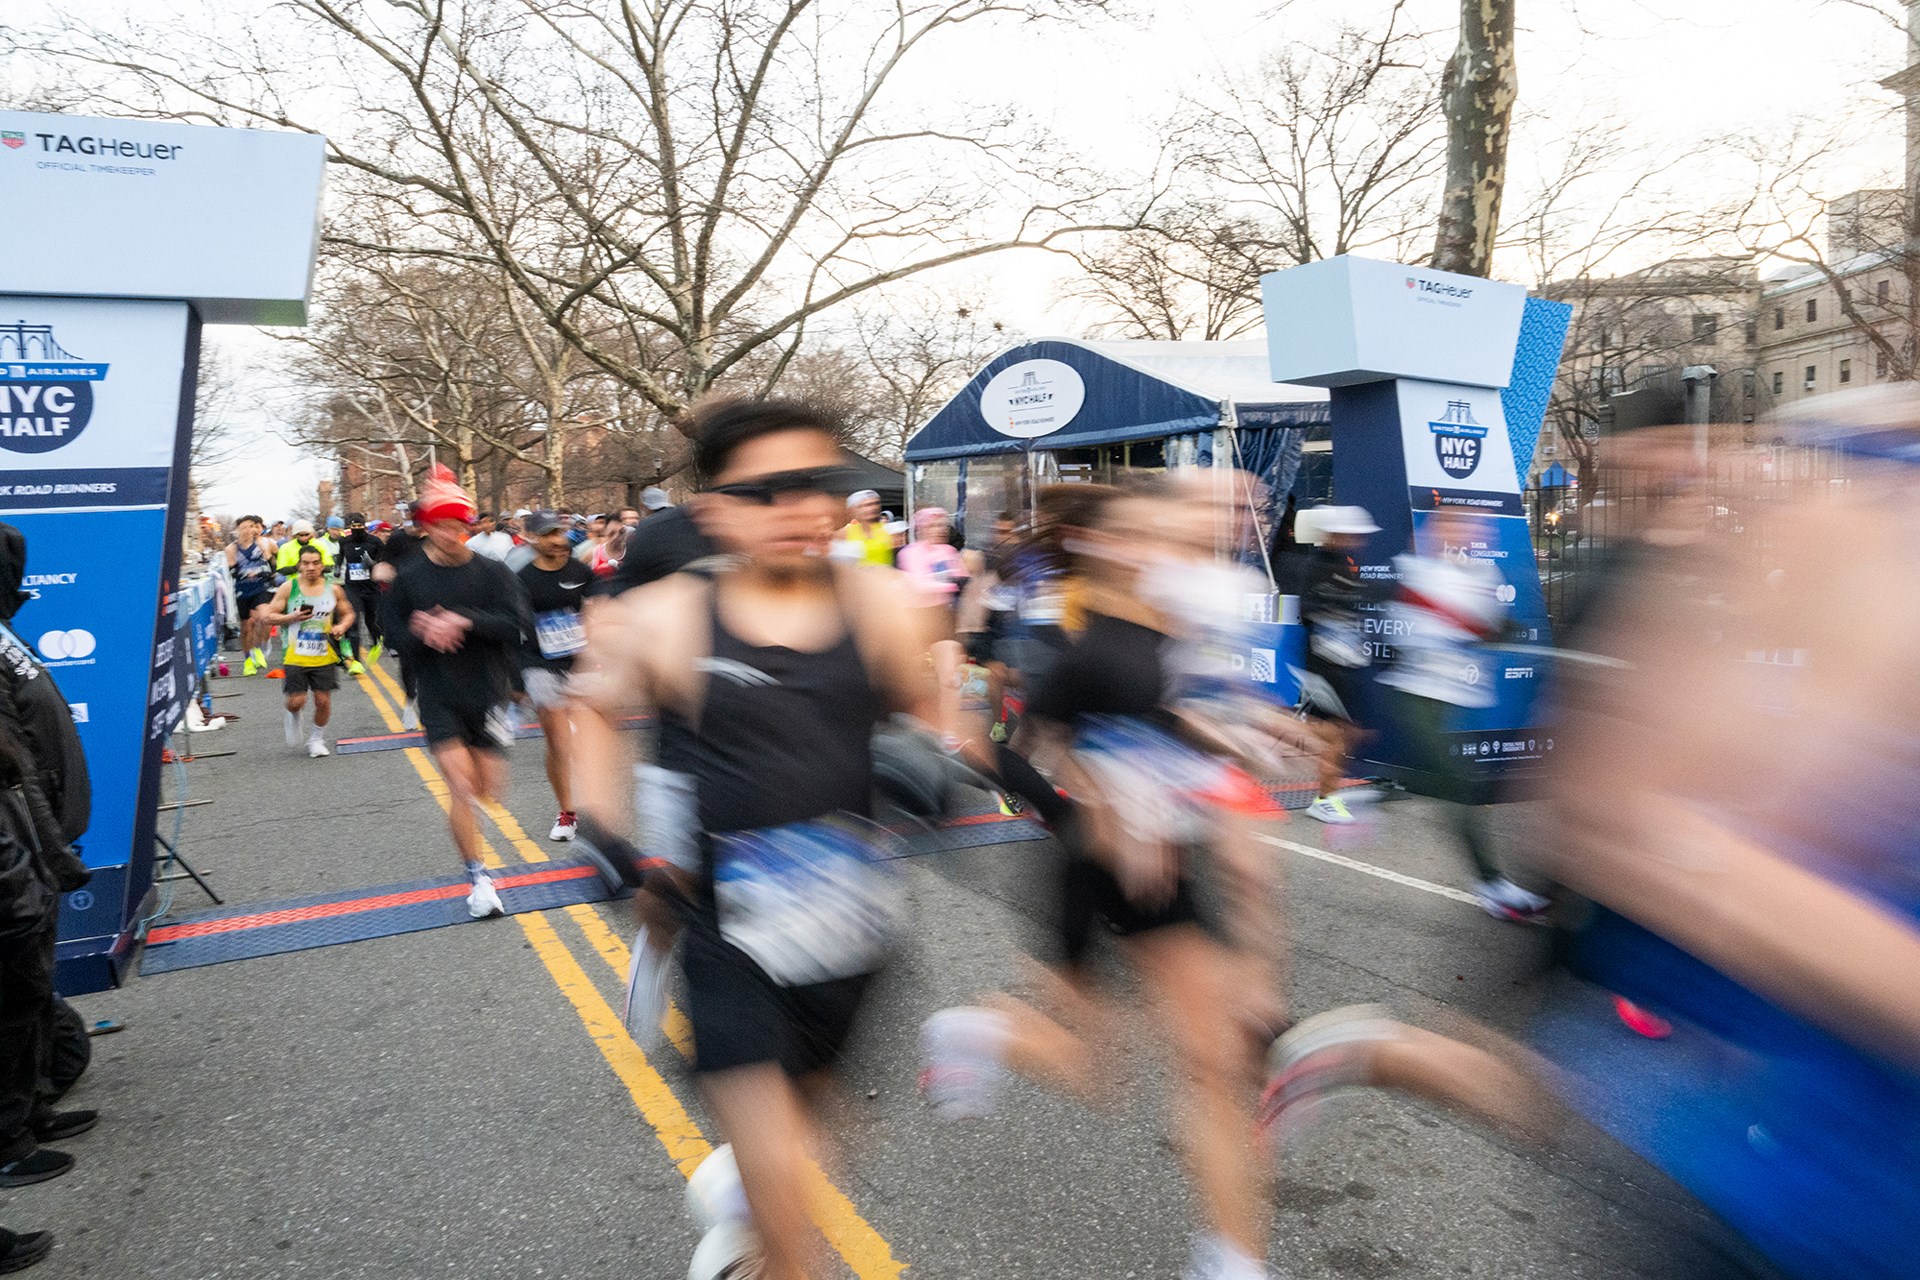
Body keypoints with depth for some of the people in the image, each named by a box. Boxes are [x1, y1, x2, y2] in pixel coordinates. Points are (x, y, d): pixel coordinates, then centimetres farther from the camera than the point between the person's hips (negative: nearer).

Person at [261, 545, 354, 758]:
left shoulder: (333, 590, 1)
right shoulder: (288, 588, -3)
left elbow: (348, 614, 14)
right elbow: (269, 616, 1)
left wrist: (342, 626, -7)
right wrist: (292, 617, -16)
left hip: (325, 656, 1)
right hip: (296, 656, -1)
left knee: (323, 700, 1)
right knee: (296, 702, -4)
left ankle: (317, 739, 24)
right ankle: (293, 717, 33)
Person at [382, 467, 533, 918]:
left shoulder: (492, 572, -4)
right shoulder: (409, 578, 0)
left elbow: (518, 623, -14)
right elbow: (391, 627, 7)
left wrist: (466, 621, -26)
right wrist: (419, 632, -14)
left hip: (487, 692, 1)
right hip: (439, 697, -1)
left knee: (488, 791, 10)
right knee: (461, 788, -9)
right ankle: (479, 880, 4)